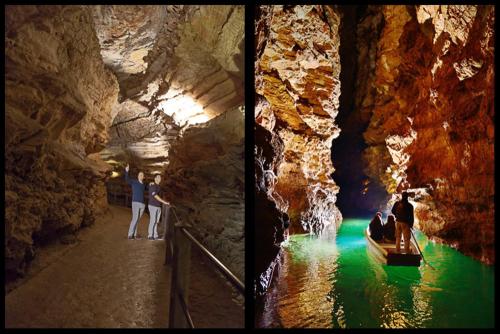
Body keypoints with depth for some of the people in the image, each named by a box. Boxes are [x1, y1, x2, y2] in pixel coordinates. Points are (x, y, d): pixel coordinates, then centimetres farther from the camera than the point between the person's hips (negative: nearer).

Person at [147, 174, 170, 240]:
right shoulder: (152, 186, -10)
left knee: (156, 221, 5)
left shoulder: (158, 186, 14)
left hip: (158, 206, 7)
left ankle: (155, 236, 7)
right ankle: (150, 236, 1)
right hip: (152, 206, -7)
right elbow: (155, 196, -18)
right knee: (152, 221, -6)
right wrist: (164, 202, -20)